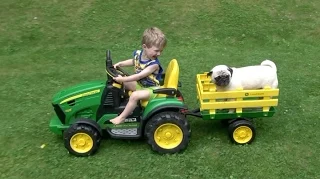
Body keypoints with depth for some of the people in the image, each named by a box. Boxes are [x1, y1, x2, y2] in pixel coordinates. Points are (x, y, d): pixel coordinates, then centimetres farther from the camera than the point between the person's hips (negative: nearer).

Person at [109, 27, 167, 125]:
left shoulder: (154, 64, -30)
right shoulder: (138, 53, -9)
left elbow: (139, 76, -34)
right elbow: (133, 61, 16)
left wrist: (123, 79, -35)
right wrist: (120, 64, 4)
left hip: (151, 88, -8)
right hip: (139, 84, 8)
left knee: (135, 95, -31)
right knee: (120, 82, 3)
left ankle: (122, 117, -17)